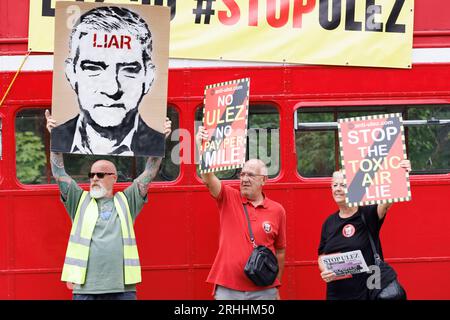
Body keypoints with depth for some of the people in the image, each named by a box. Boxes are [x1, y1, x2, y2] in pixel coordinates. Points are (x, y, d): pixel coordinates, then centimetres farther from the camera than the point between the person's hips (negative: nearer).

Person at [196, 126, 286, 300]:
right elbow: (208, 179, -14)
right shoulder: (228, 198, 4)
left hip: (263, 290, 0)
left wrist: (276, 287, 12)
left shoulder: (277, 210, 5)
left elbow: (280, 251, 11)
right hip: (228, 289, 0)